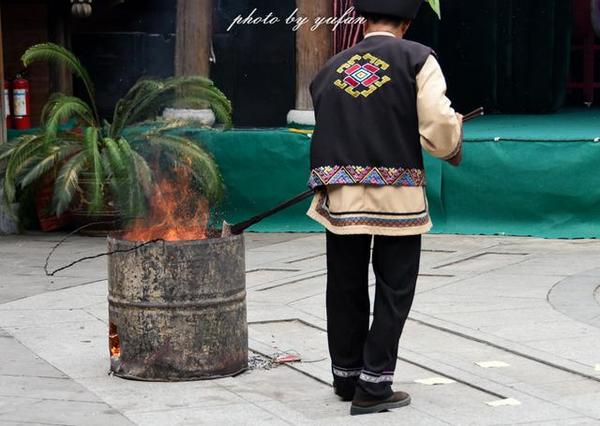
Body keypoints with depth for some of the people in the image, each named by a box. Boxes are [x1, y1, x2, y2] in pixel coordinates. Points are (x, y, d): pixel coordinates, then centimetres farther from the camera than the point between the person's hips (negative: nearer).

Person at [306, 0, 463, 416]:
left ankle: (346, 377, 24)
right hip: (398, 196, -4)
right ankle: (373, 386, 5)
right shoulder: (416, 59, -2)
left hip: (340, 195, 4)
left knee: (346, 289, 14)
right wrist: (453, 146, 8)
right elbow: (438, 129, -12)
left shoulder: (331, 69, 11)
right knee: (393, 291, 6)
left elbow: (330, 133, 10)